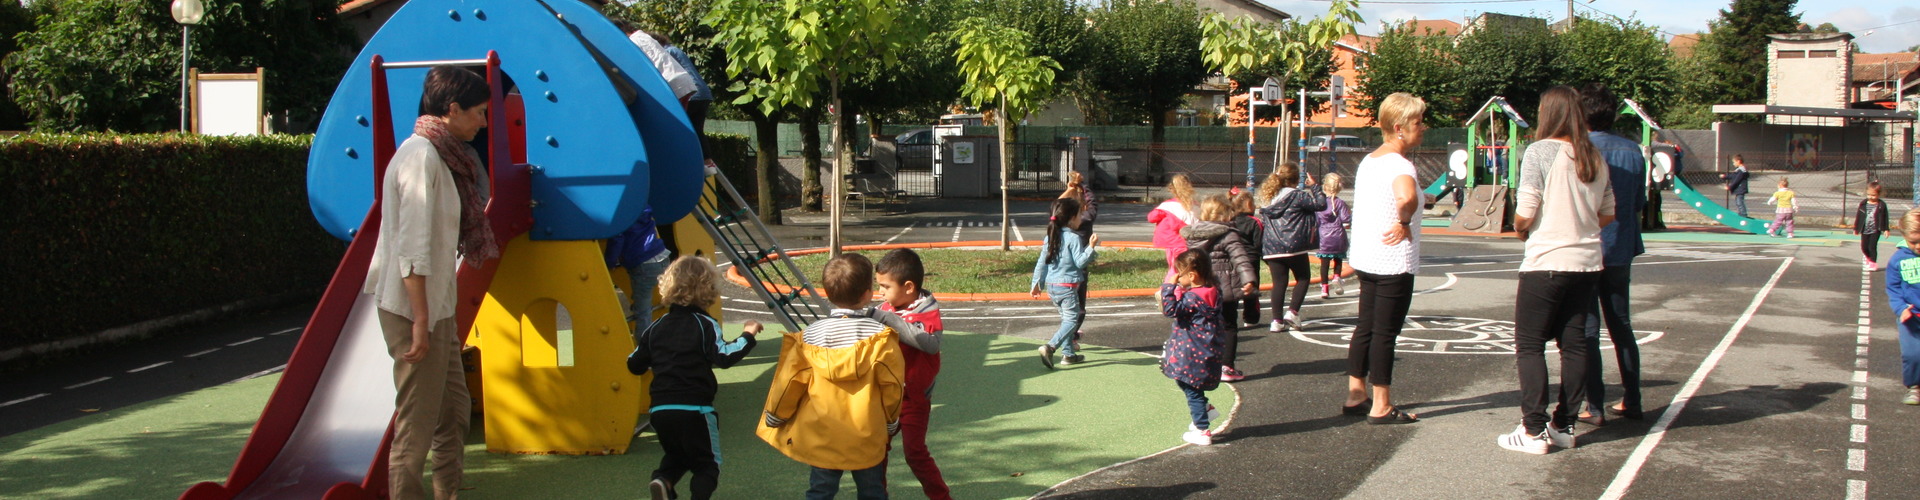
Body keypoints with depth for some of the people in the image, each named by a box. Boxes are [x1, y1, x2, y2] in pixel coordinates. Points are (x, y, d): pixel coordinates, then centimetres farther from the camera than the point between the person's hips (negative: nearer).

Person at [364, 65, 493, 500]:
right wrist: (420, 321, -22)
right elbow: (412, 248, -21)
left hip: (436, 309, 10)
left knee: (454, 411, 15)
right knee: (417, 422, -4)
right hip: (415, 310, -10)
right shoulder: (421, 155, -16)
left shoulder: (440, 155, 14)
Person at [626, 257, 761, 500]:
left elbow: (634, 365, 15)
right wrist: (747, 336, -8)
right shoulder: (706, 325, -7)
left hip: (660, 409, 5)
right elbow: (724, 357, -19)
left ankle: (662, 480, -7)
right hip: (695, 409, -5)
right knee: (707, 463, 8)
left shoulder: (656, 328, 10)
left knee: (675, 455, 23)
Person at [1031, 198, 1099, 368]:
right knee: (1072, 320, -6)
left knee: (1066, 319, 18)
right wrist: (1091, 247, -22)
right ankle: (1050, 347, -24)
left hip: (1051, 286, 8)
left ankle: (1068, 354, 20)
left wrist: (1036, 284, 17)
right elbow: (1080, 262, -17)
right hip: (1067, 286, -8)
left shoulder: (1050, 237, 9)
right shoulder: (1074, 238, -13)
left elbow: (1041, 263, 12)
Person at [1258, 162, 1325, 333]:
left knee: (1279, 282, 9)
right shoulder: (1297, 196, -9)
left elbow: (1263, 222, 15)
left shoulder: (1269, 198, 11)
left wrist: (1263, 254, 20)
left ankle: (1277, 320, 5)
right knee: (1303, 278, 13)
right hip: (1294, 247, -5)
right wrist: (1313, 187, 3)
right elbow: (1321, 204, -12)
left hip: (1272, 248, 5)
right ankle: (1293, 312, 0)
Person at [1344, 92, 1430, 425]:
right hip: (1394, 263, -9)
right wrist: (1405, 223, -21)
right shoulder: (1399, 164, -18)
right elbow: (1407, 197, -39)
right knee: (1385, 333, -2)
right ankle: (1381, 408, 5)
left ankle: (1355, 396, 22)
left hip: (1365, 258, 9)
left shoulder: (1368, 161, 11)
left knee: (1365, 328, 15)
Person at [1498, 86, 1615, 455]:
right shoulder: (1595, 158, 7)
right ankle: (1564, 425, 15)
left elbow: (1524, 214, -14)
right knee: (1574, 344, 11)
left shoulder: (1541, 152, -11)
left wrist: (1520, 230, 7)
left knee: (1530, 345, 1)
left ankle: (1535, 430, -2)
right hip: (1586, 262, 6)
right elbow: (1607, 214, 12)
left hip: (1546, 262, -6)